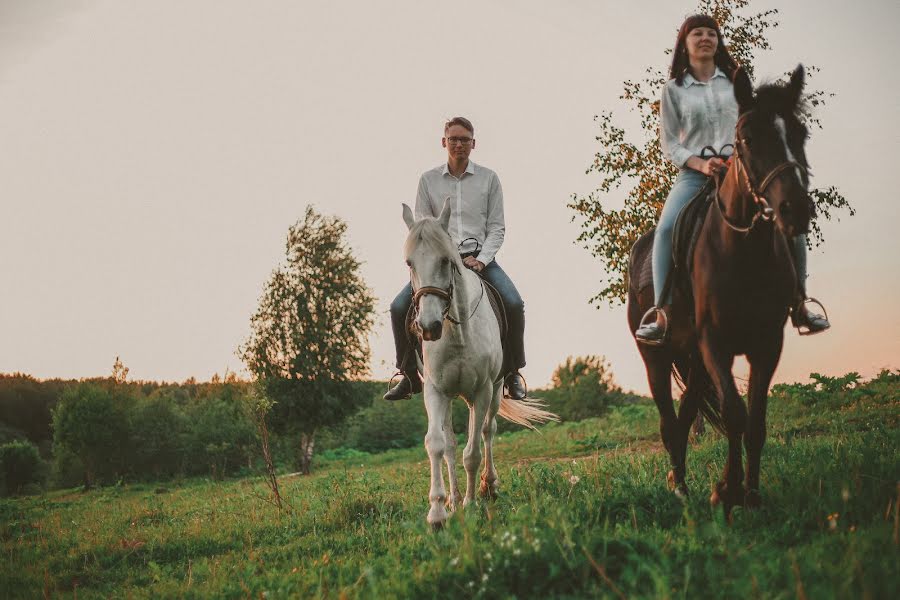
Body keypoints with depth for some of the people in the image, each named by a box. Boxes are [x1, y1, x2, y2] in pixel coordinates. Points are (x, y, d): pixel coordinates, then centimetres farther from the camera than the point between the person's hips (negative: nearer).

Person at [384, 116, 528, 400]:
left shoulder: (489, 179, 5)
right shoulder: (428, 180, 6)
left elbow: (497, 227, 3)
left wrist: (481, 260, -12)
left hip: (480, 257, -1)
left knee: (513, 304, -25)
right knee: (399, 307, -16)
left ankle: (512, 372, -5)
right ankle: (410, 376, 2)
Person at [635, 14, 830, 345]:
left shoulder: (736, 81, 12)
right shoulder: (673, 89, 7)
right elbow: (669, 143, 3)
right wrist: (701, 164, -14)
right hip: (694, 174, -2)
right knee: (666, 229, -30)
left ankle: (800, 307, 8)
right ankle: (662, 315, -27)